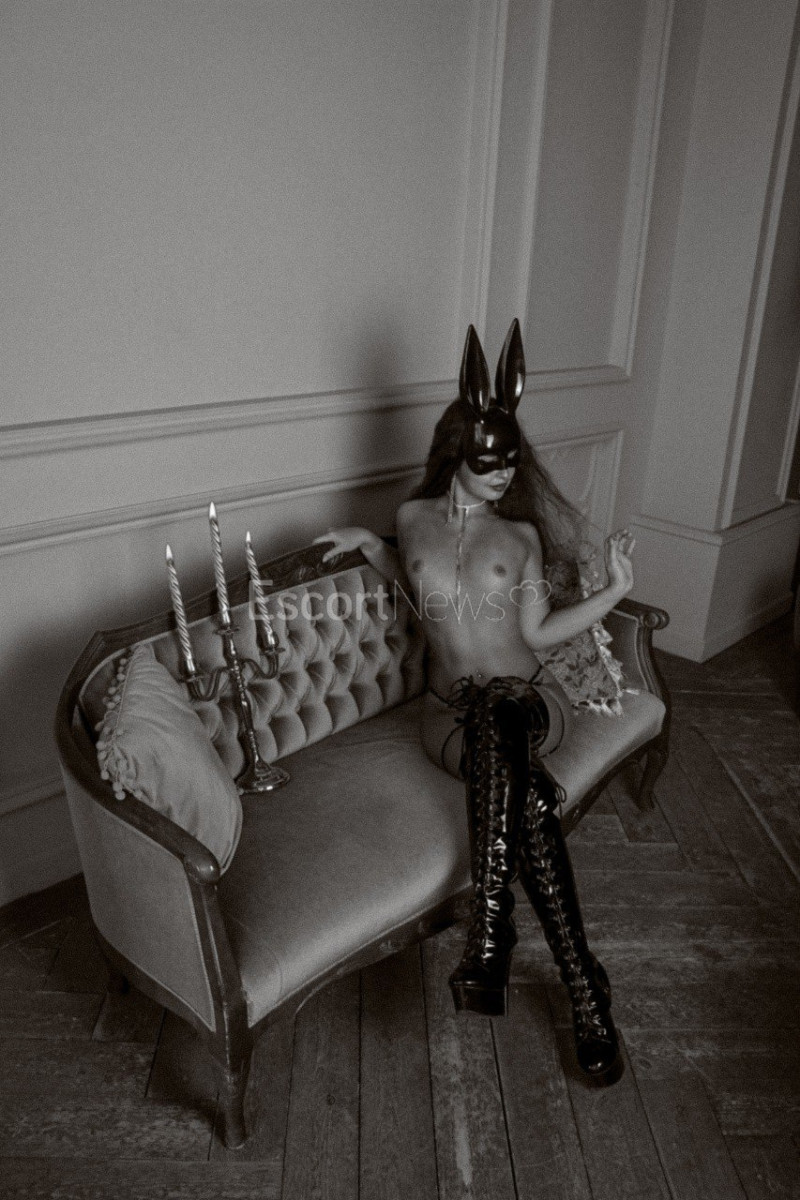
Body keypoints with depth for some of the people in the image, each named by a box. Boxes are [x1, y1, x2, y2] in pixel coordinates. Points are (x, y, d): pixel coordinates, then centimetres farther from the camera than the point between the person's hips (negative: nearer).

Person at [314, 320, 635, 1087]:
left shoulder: (521, 534, 4)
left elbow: (538, 631, 4)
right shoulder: (414, 518, 7)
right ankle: (583, 990, -28)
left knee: (496, 716, -40)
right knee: (525, 792, -34)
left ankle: (490, 936, -37)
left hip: (530, 699, -1)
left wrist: (614, 592, -4)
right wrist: (368, 544, 13)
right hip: (449, 714, 1)